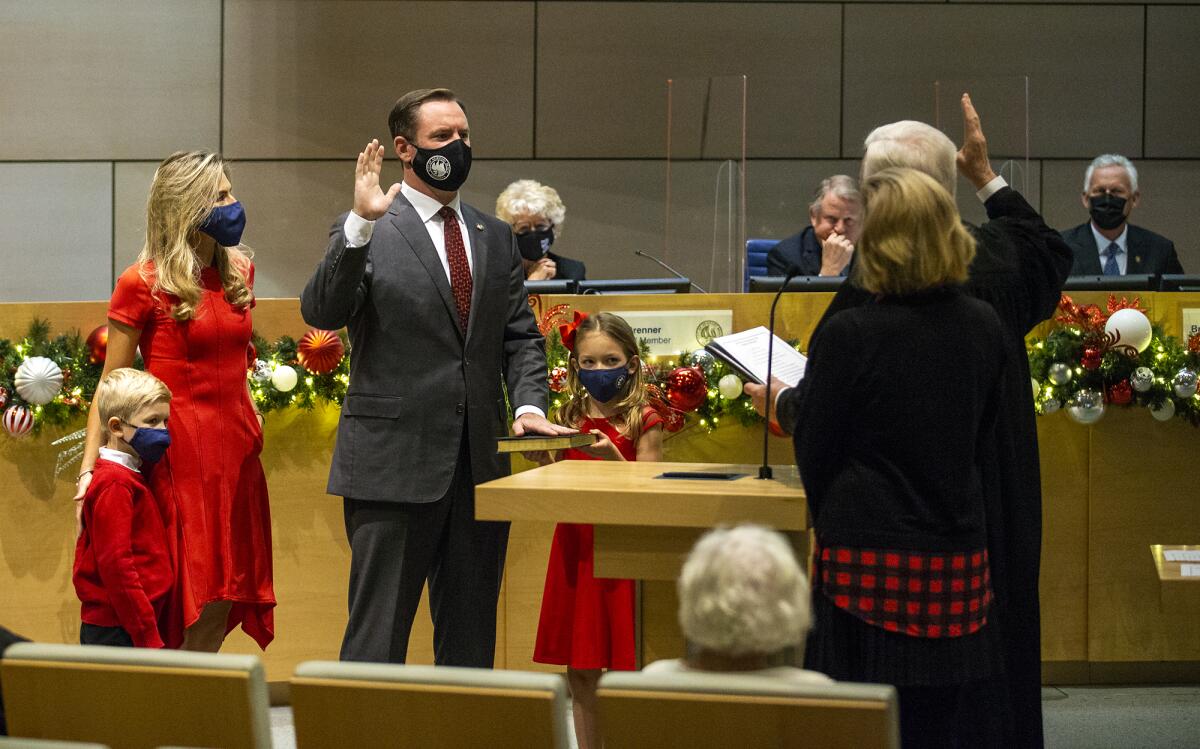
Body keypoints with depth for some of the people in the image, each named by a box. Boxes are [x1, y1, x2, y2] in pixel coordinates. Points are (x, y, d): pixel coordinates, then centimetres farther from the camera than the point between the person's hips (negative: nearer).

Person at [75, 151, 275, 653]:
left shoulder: (238, 270, 11)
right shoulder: (142, 284, -6)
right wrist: (88, 472, -9)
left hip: (236, 451, 6)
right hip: (177, 455, -6)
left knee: (223, 605, 5)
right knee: (186, 605, -6)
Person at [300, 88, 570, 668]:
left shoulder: (494, 238, 15)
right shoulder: (364, 233, -2)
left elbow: (520, 336, 16)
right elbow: (322, 313, -16)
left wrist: (528, 404, -2)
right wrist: (361, 223, -27)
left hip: (479, 464, 6)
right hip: (394, 463, -5)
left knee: (471, 636, 12)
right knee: (378, 632, -1)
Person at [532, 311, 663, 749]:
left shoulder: (643, 421, -4)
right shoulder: (567, 419, 8)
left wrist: (613, 458, -22)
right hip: (575, 546, 4)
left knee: (623, 672, -3)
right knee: (579, 673, 8)